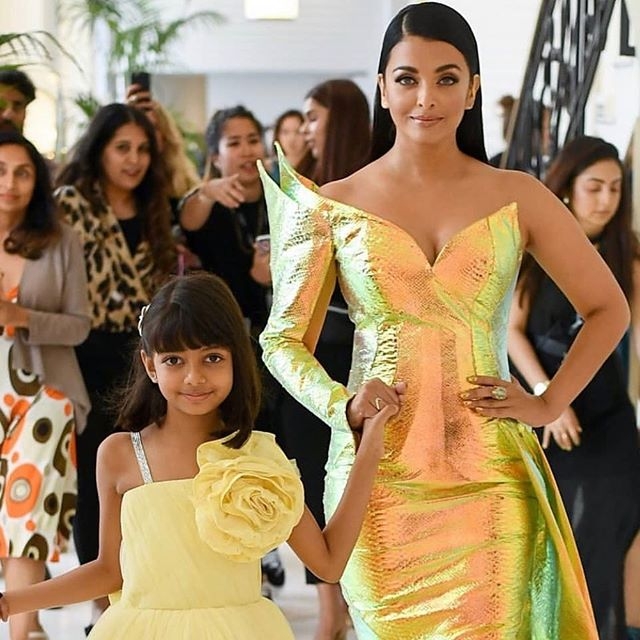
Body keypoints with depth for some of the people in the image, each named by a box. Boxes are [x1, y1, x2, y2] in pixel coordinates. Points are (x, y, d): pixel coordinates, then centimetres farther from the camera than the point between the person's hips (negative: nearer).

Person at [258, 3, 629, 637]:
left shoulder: (518, 198, 4)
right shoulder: (335, 205, 4)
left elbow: (608, 309, 13)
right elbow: (283, 339, 6)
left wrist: (548, 404, 2)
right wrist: (343, 407, -11)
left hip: (489, 480, 0)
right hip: (377, 479, 0)